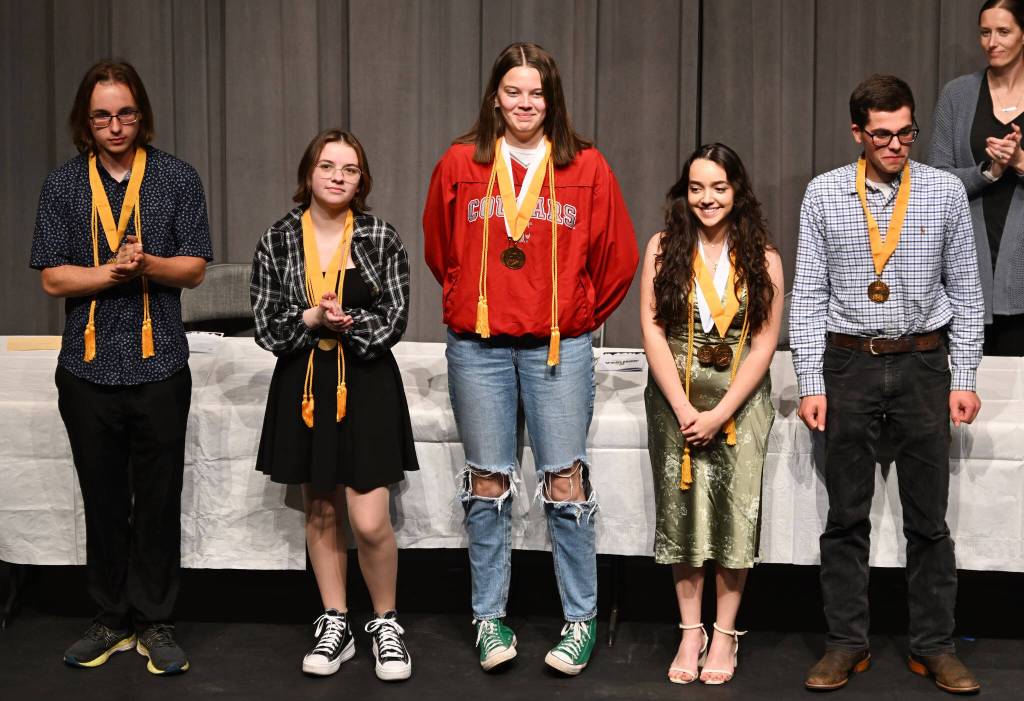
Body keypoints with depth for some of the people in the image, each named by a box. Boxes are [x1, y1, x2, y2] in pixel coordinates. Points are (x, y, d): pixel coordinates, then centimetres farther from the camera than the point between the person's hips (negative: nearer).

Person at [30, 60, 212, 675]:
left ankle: (155, 623, 17)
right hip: (88, 366, 1)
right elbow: (53, 277, 0)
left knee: (158, 502, 5)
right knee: (103, 502, 11)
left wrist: (147, 264, -19)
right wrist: (112, 271, -15)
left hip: (159, 366, -1)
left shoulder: (177, 178, 2)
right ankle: (112, 619, 24)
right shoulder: (64, 185, 5)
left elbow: (194, 269, 0)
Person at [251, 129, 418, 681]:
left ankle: (386, 625, 17)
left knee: (370, 522, -6)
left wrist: (345, 323, -19)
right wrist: (312, 319, -16)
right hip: (303, 386, 2)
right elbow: (265, 325, -1)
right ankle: (335, 626, 27)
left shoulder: (381, 238, -2)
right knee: (320, 513, 12)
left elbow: (394, 320, -5)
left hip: (367, 386, -2)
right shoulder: (278, 241, 1)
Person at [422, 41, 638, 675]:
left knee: (565, 483, 0)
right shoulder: (461, 163, 5)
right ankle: (490, 618, 19)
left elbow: (617, 257, 10)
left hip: (560, 347, -1)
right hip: (478, 348, 1)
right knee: (488, 485, 7)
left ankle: (581, 619, 13)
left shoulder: (586, 167, 2)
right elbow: (439, 249, 18)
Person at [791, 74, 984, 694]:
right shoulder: (823, 194, 1)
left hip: (924, 364, 0)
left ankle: (935, 645, 20)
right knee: (847, 514, 7)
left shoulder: (946, 191, 2)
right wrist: (811, 383, -4)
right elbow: (808, 294, 1)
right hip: (849, 364, 0)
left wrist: (964, 379, 0)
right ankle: (847, 644, 18)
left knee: (929, 516, 7)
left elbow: (967, 292, 5)